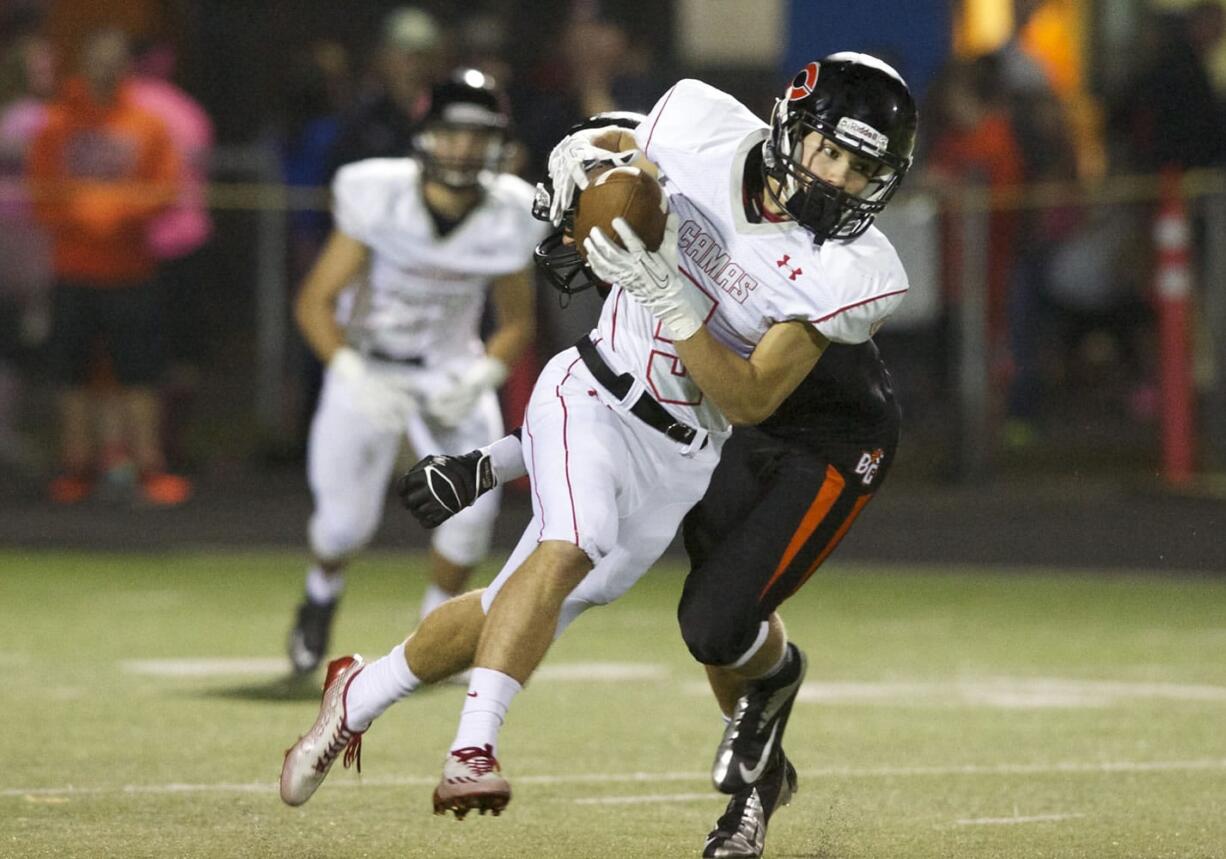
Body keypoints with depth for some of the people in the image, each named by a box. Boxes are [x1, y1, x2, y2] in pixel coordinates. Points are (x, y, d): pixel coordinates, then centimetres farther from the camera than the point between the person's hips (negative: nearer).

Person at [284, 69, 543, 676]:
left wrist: (481, 377, -16)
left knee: (473, 506, -19)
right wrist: (353, 375, -27)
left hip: (450, 371, 2)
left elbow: (517, 322, 2)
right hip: (368, 369, -2)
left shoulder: (507, 219, -12)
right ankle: (322, 592, 29)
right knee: (346, 522, -9)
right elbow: (315, 301, -14)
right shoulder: (378, 197, -20)